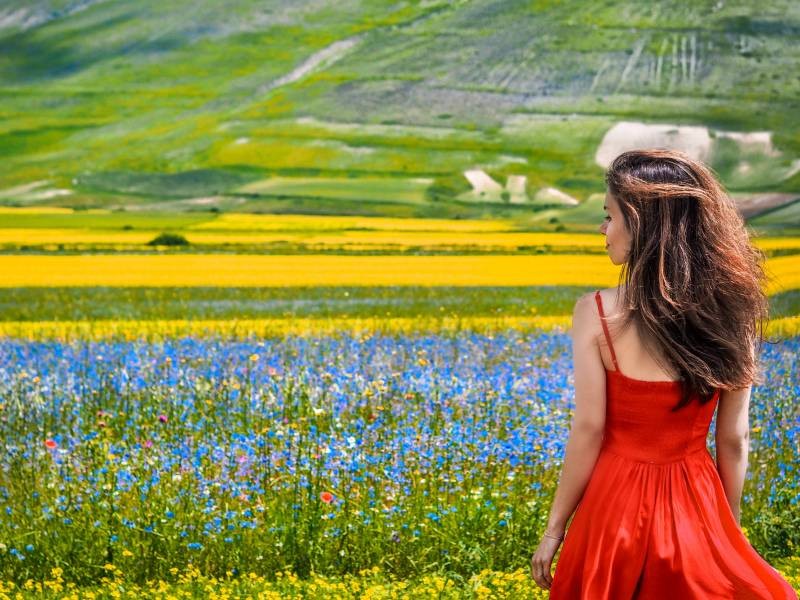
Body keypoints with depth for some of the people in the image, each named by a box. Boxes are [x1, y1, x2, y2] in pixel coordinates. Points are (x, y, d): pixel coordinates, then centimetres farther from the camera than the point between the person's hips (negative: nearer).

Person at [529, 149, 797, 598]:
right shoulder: (729, 312, -6)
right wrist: (729, 528, 11)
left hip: (617, 503, -2)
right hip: (696, 508, 2)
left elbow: (588, 430, -13)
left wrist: (555, 529, -3)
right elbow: (734, 440, -1)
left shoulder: (598, 313, -15)